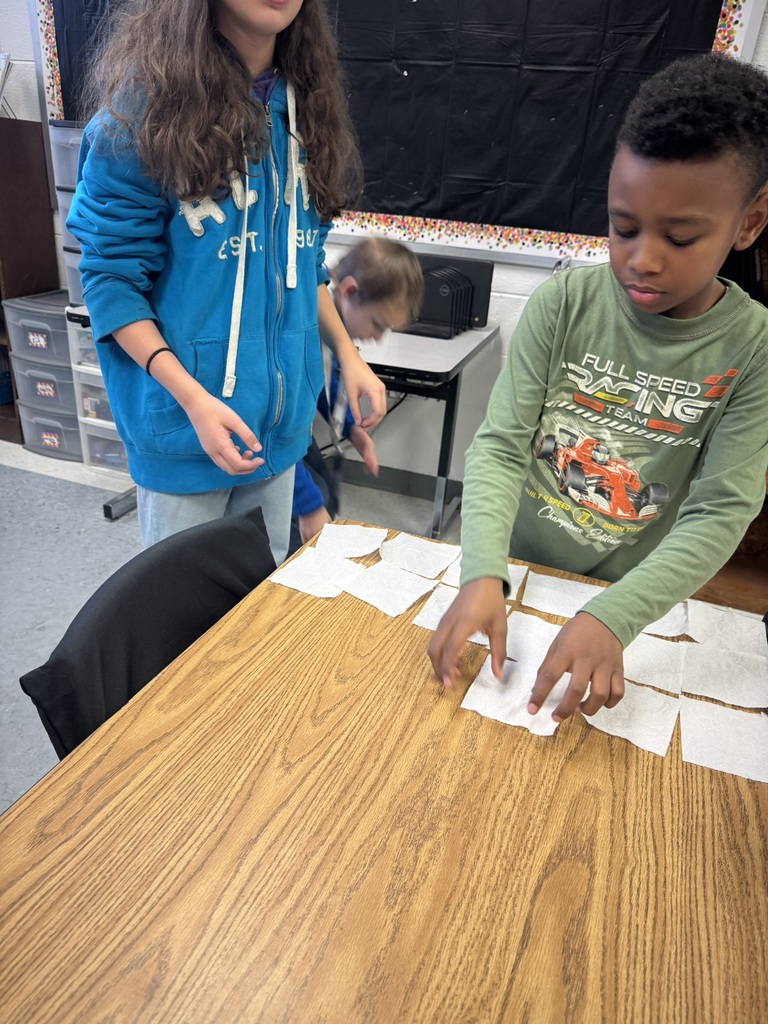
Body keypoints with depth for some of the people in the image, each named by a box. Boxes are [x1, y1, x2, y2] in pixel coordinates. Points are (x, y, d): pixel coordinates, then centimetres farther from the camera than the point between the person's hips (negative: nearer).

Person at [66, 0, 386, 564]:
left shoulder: (305, 107, 8)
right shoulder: (148, 99, -10)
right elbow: (110, 275, -10)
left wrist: (348, 353, 7)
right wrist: (192, 397, -21)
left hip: (282, 414, 5)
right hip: (182, 420, -4)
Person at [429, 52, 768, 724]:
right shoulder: (564, 304, -8)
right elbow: (501, 446, -11)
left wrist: (611, 618, -29)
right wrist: (482, 573, -28)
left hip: (633, 608, 0)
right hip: (513, 574, 1)